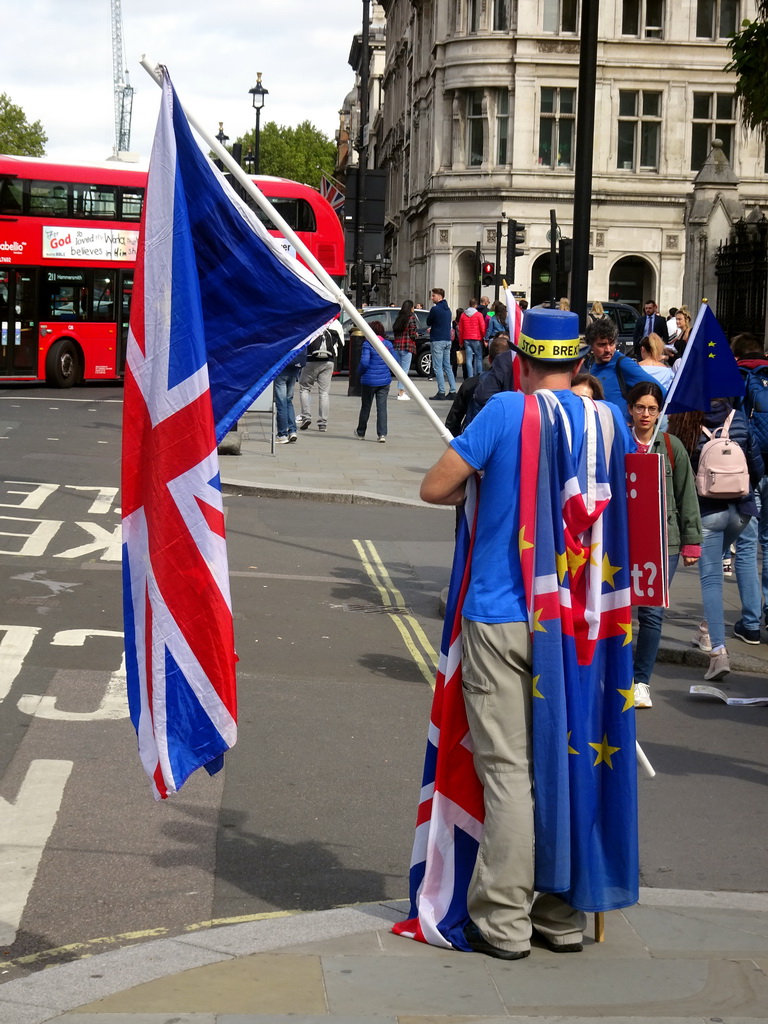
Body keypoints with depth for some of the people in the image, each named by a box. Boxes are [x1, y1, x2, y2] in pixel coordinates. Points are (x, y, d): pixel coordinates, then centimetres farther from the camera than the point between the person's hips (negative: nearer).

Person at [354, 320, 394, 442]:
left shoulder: (368, 344, -10)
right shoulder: (388, 344, 3)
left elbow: (364, 362, -17)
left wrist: (360, 372, 1)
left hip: (369, 380, -3)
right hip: (384, 380, 3)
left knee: (366, 407, 11)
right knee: (382, 407, 2)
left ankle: (361, 432, 27)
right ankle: (382, 434, -7)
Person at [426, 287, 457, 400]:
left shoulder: (435, 309, -13)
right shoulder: (447, 309, 13)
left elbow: (428, 322, -3)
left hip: (437, 341, -8)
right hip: (447, 340, 8)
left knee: (437, 367, -5)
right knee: (447, 366, 12)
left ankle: (441, 392, -9)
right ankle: (452, 391, 9)